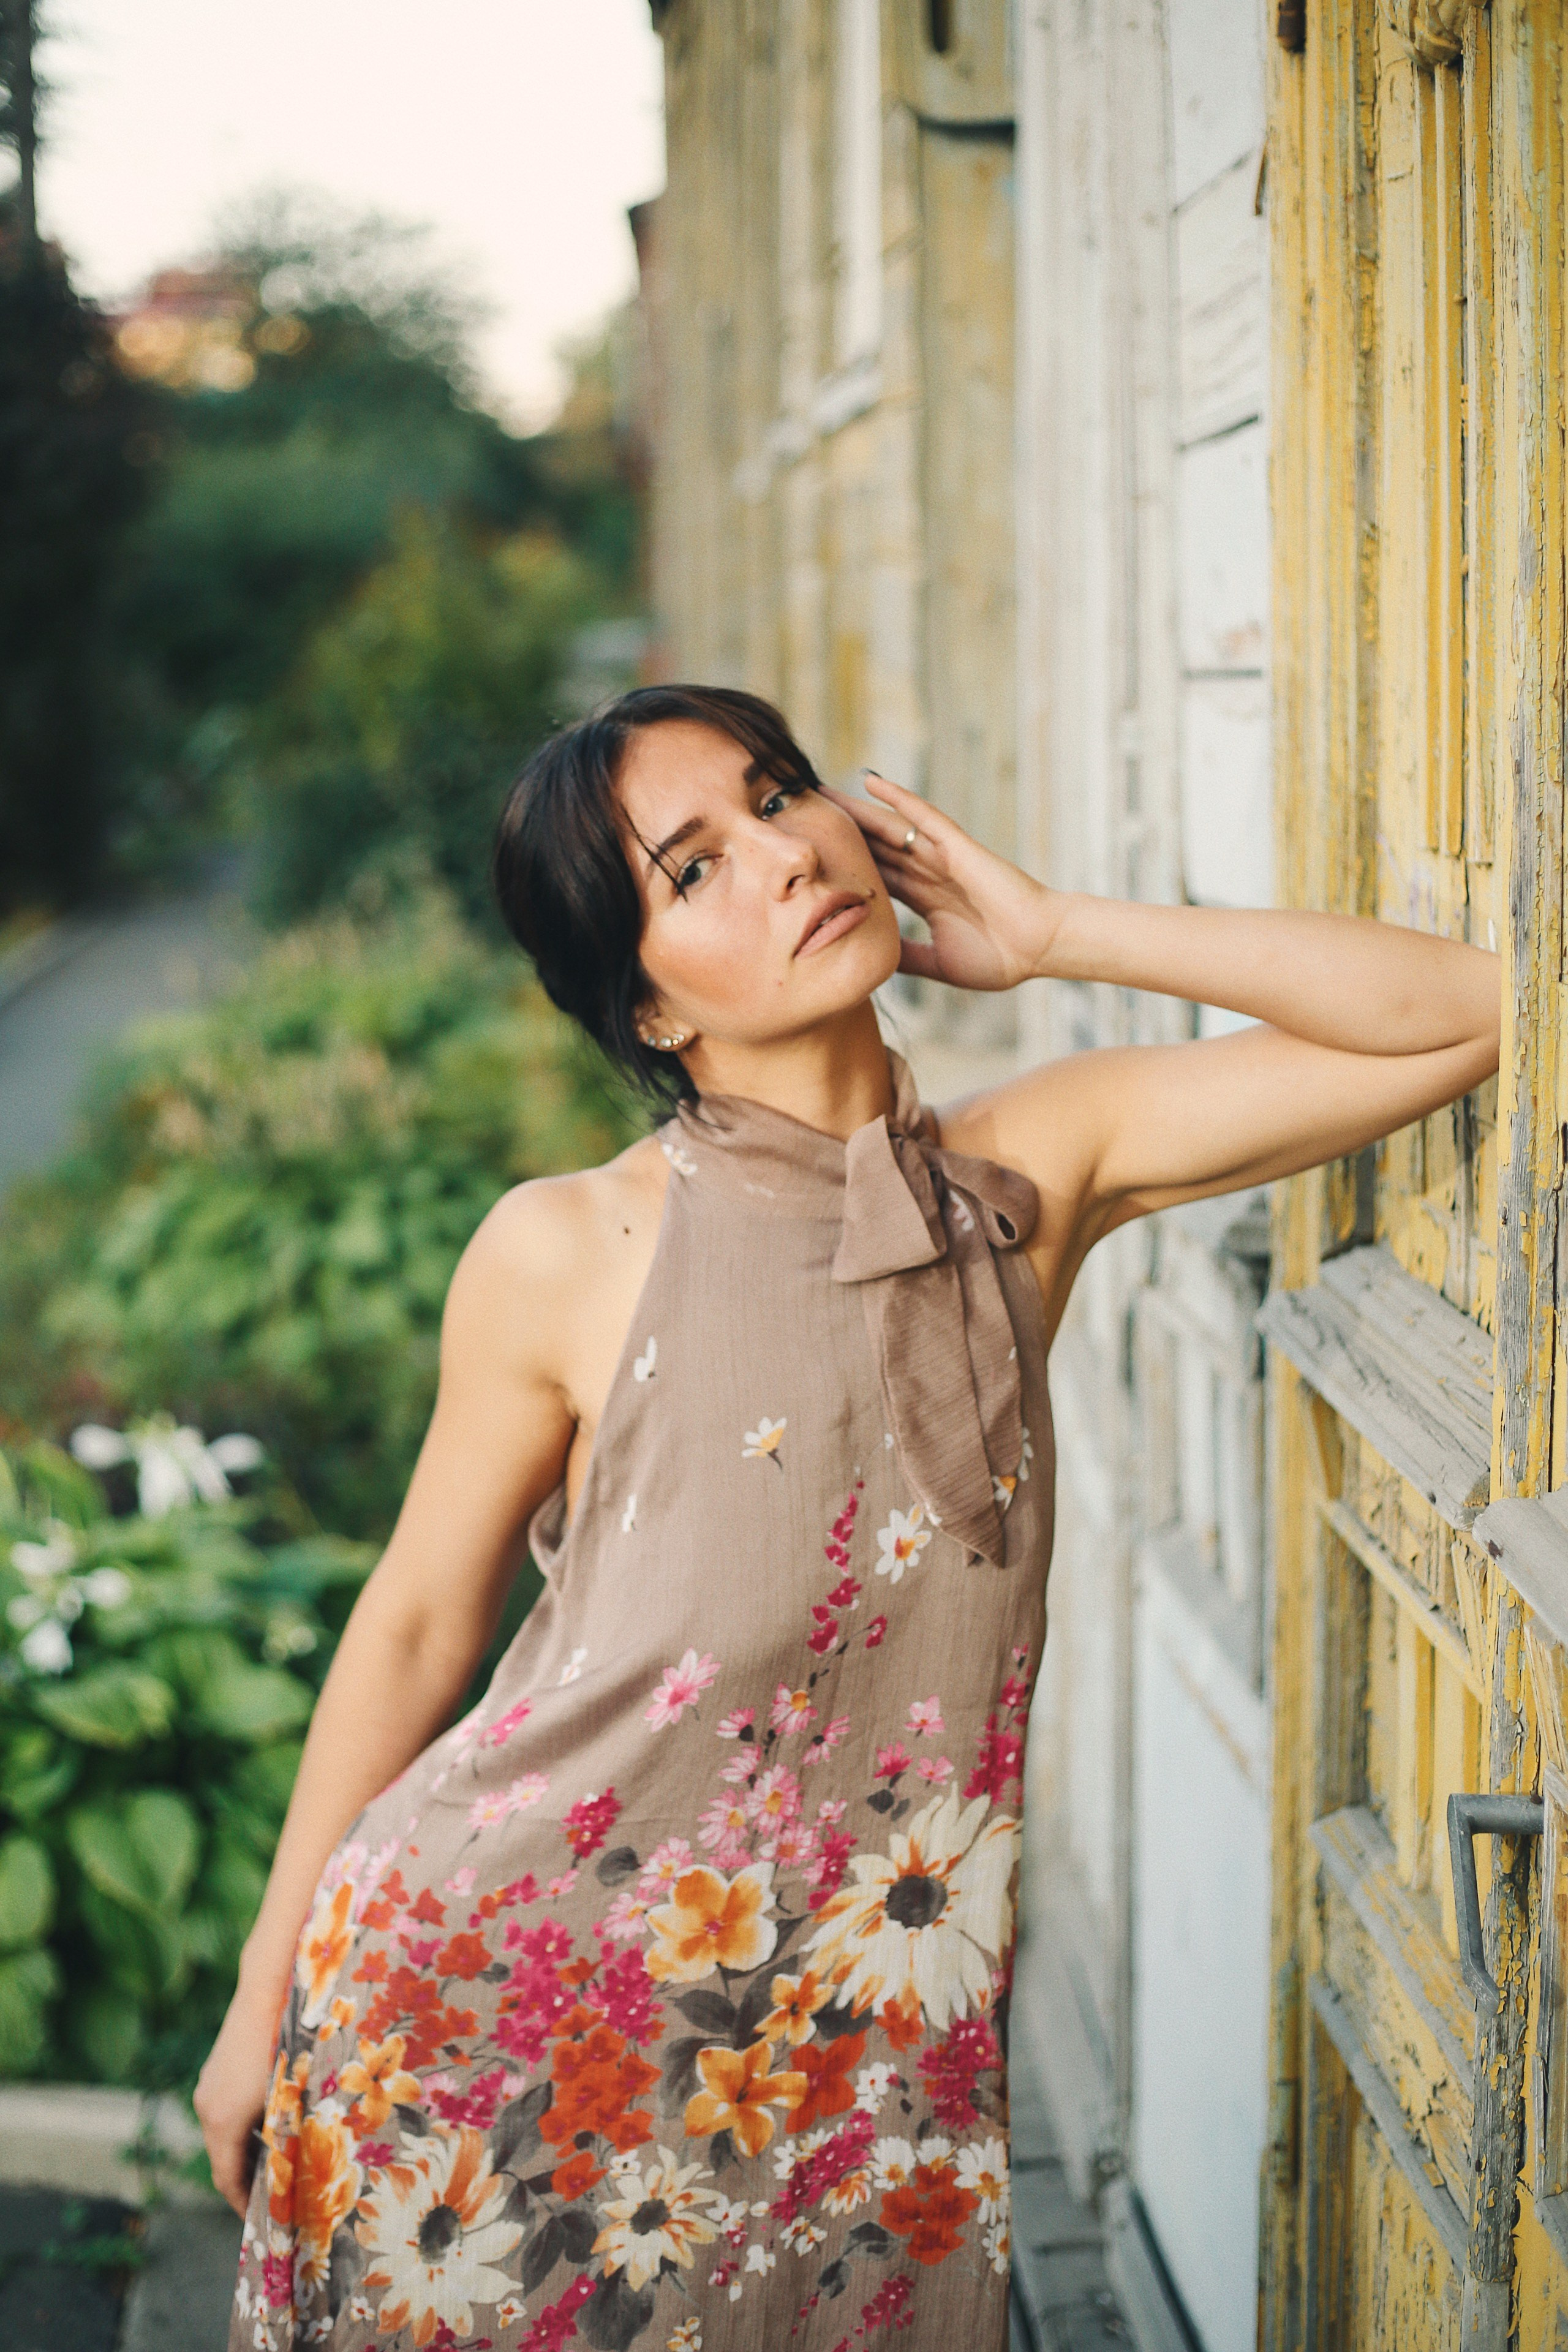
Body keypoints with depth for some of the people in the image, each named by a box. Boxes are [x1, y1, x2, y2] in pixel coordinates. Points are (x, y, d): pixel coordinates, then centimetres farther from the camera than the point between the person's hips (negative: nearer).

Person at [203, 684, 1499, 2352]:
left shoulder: (1039, 1171, -2)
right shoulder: (566, 1253, -10)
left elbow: (1464, 1012, -5)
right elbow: (415, 1625, 0)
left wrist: (1054, 935, -7)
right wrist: (265, 1996, 6)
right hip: (500, 2002, -2)